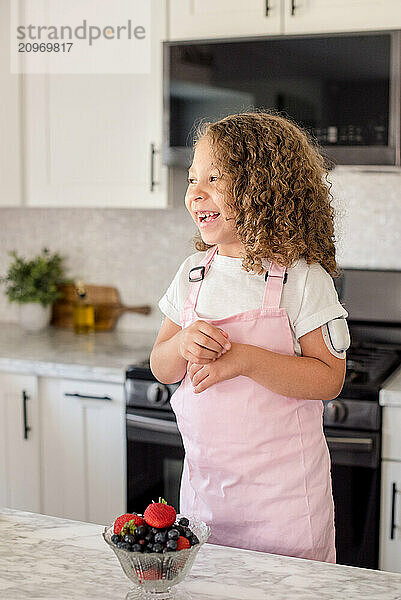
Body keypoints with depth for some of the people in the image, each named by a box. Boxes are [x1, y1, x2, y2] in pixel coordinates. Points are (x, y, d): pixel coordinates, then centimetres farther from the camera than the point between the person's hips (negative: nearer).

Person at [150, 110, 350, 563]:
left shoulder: (302, 277, -12)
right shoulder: (193, 273, 3)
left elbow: (329, 379, -16)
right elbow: (161, 369, 7)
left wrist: (245, 358, -26)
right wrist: (182, 345, -15)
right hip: (204, 480, 5)